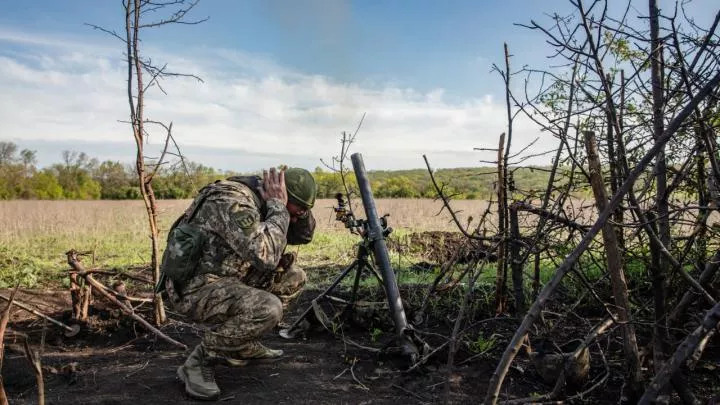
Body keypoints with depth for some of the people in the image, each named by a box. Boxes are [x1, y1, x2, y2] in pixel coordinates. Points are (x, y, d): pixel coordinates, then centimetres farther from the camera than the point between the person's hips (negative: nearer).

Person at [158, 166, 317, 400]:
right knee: (268, 309, -31)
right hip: (193, 288, -10)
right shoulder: (234, 203, -25)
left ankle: (244, 346, 14)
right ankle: (200, 362, -10)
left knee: (293, 277, 8)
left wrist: (298, 211, -7)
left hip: (225, 281, 10)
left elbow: (304, 235, 13)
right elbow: (266, 256, -36)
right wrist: (278, 208, -25)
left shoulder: (261, 201, 4)